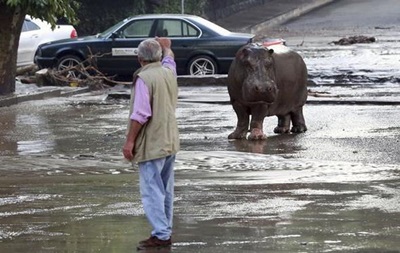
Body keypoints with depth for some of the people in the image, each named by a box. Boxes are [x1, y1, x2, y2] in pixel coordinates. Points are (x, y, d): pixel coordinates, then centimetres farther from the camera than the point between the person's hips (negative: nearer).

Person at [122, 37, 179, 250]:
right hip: (170, 142, 8)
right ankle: (165, 231, 20)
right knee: (165, 190, 14)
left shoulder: (144, 78, -16)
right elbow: (169, 60, 35)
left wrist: (129, 141, -16)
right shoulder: (169, 72, 8)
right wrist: (166, 48, 55)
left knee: (152, 191, -9)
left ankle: (161, 234, -13)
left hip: (151, 144, -8)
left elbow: (140, 114, -21)